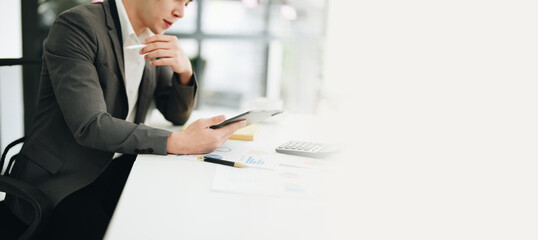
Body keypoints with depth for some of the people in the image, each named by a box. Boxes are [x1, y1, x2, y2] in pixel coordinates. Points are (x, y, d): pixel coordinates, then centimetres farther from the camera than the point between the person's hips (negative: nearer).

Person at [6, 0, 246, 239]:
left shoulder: (155, 40, 6)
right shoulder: (76, 24, -15)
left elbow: (177, 114, 10)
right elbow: (90, 126, -24)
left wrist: (185, 71, -10)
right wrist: (177, 142, -32)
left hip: (116, 170, 6)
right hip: (60, 180, -5)